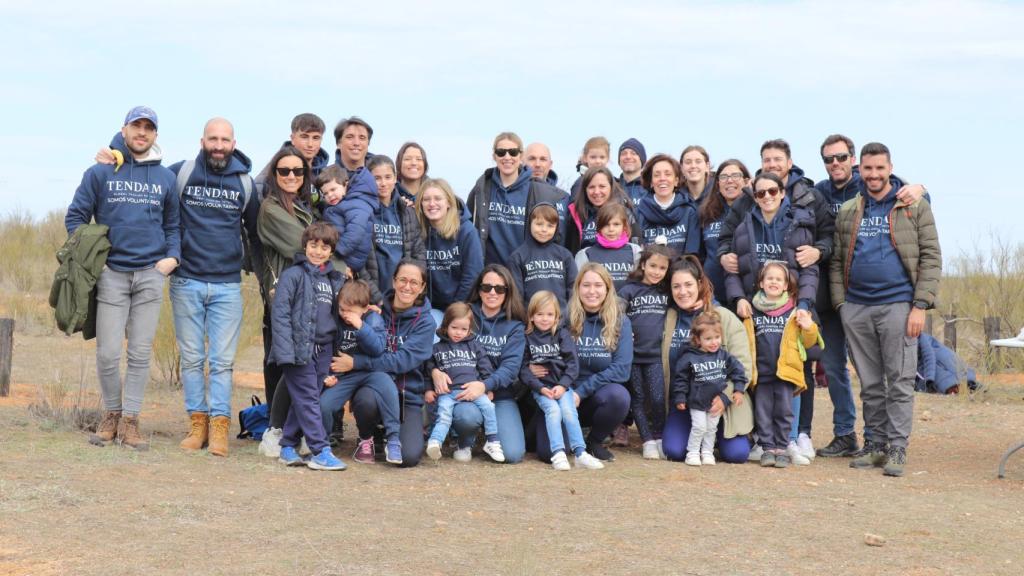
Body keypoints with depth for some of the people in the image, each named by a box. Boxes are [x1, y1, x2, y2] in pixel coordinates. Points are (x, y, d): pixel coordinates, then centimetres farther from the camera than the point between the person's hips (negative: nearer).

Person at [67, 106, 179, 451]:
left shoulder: (166, 178, 10)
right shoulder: (100, 173, 4)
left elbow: (172, 225, 16)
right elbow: (75, 216, 7)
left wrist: (172, 256, 0)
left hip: (151, 275, 2)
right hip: (111, 274, -1)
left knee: (141, 353, 2)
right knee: (108, 353, -3)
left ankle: (129, 421, 10)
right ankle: (111, 414, 17)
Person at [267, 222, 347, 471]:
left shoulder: (336, 279, 15)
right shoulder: (293, 275, -5)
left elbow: (339, 313, 25)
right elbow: (280, 313, -10)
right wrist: (285, 351, -16)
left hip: (323, 349, 6)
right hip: (299, 348, -6)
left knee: (303, 401, 10)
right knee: (308, 400, -5)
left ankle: (288, 447, 19)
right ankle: (321, 452, -5)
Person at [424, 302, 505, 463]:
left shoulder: (475, 346, 19)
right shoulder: (437, 348, 17)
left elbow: (486, 368, 18)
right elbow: (428, 370, 17)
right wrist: (429, 390, 6)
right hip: (448, 391, -1)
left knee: (488, 405, -22)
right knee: (444, 413, -26)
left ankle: (493, 442, -14)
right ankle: (434, 442, -42)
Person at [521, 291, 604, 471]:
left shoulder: (563, 334, 8)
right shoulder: (527, 337, 6)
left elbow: (572, 363, 1)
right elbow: (524, 368, 0)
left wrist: (563, 385, -13)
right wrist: (541, 388, -13)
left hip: (562, 385, 1)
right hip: (540, 387, -1)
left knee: (568, 411, -24)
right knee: (553, 409, -27)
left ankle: (580, 454, -25)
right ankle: (558, 454, -33)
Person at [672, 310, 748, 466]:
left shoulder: (724, 356, -2)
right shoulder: (689, 358, -11)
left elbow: (737, 370, 6)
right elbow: (680, 379, -6)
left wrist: (738, 390, -1)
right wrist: (680, 398, -7)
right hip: (697, 402, -3)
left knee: (712, 428, 11)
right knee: (699, 427, -5)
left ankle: (707, 452, 24)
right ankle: (692, 452, 9)